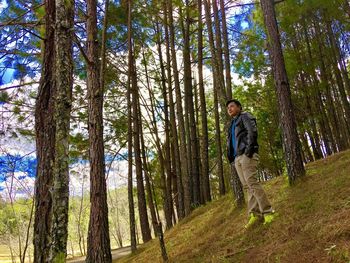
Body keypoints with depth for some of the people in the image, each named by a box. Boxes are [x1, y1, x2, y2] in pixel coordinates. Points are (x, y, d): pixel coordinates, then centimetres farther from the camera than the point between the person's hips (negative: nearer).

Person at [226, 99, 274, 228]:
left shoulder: (245, 116, 5)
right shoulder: (232, 124, 28)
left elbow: (252, 131, -10)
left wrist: (249, 149, -20)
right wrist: (231, 157, 12)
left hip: (247, 155, -8)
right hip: (237, 157, 8)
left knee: (251, 182, -15)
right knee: (247, 186, 1)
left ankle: (268, 212, -11)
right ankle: (254, 214, -1)